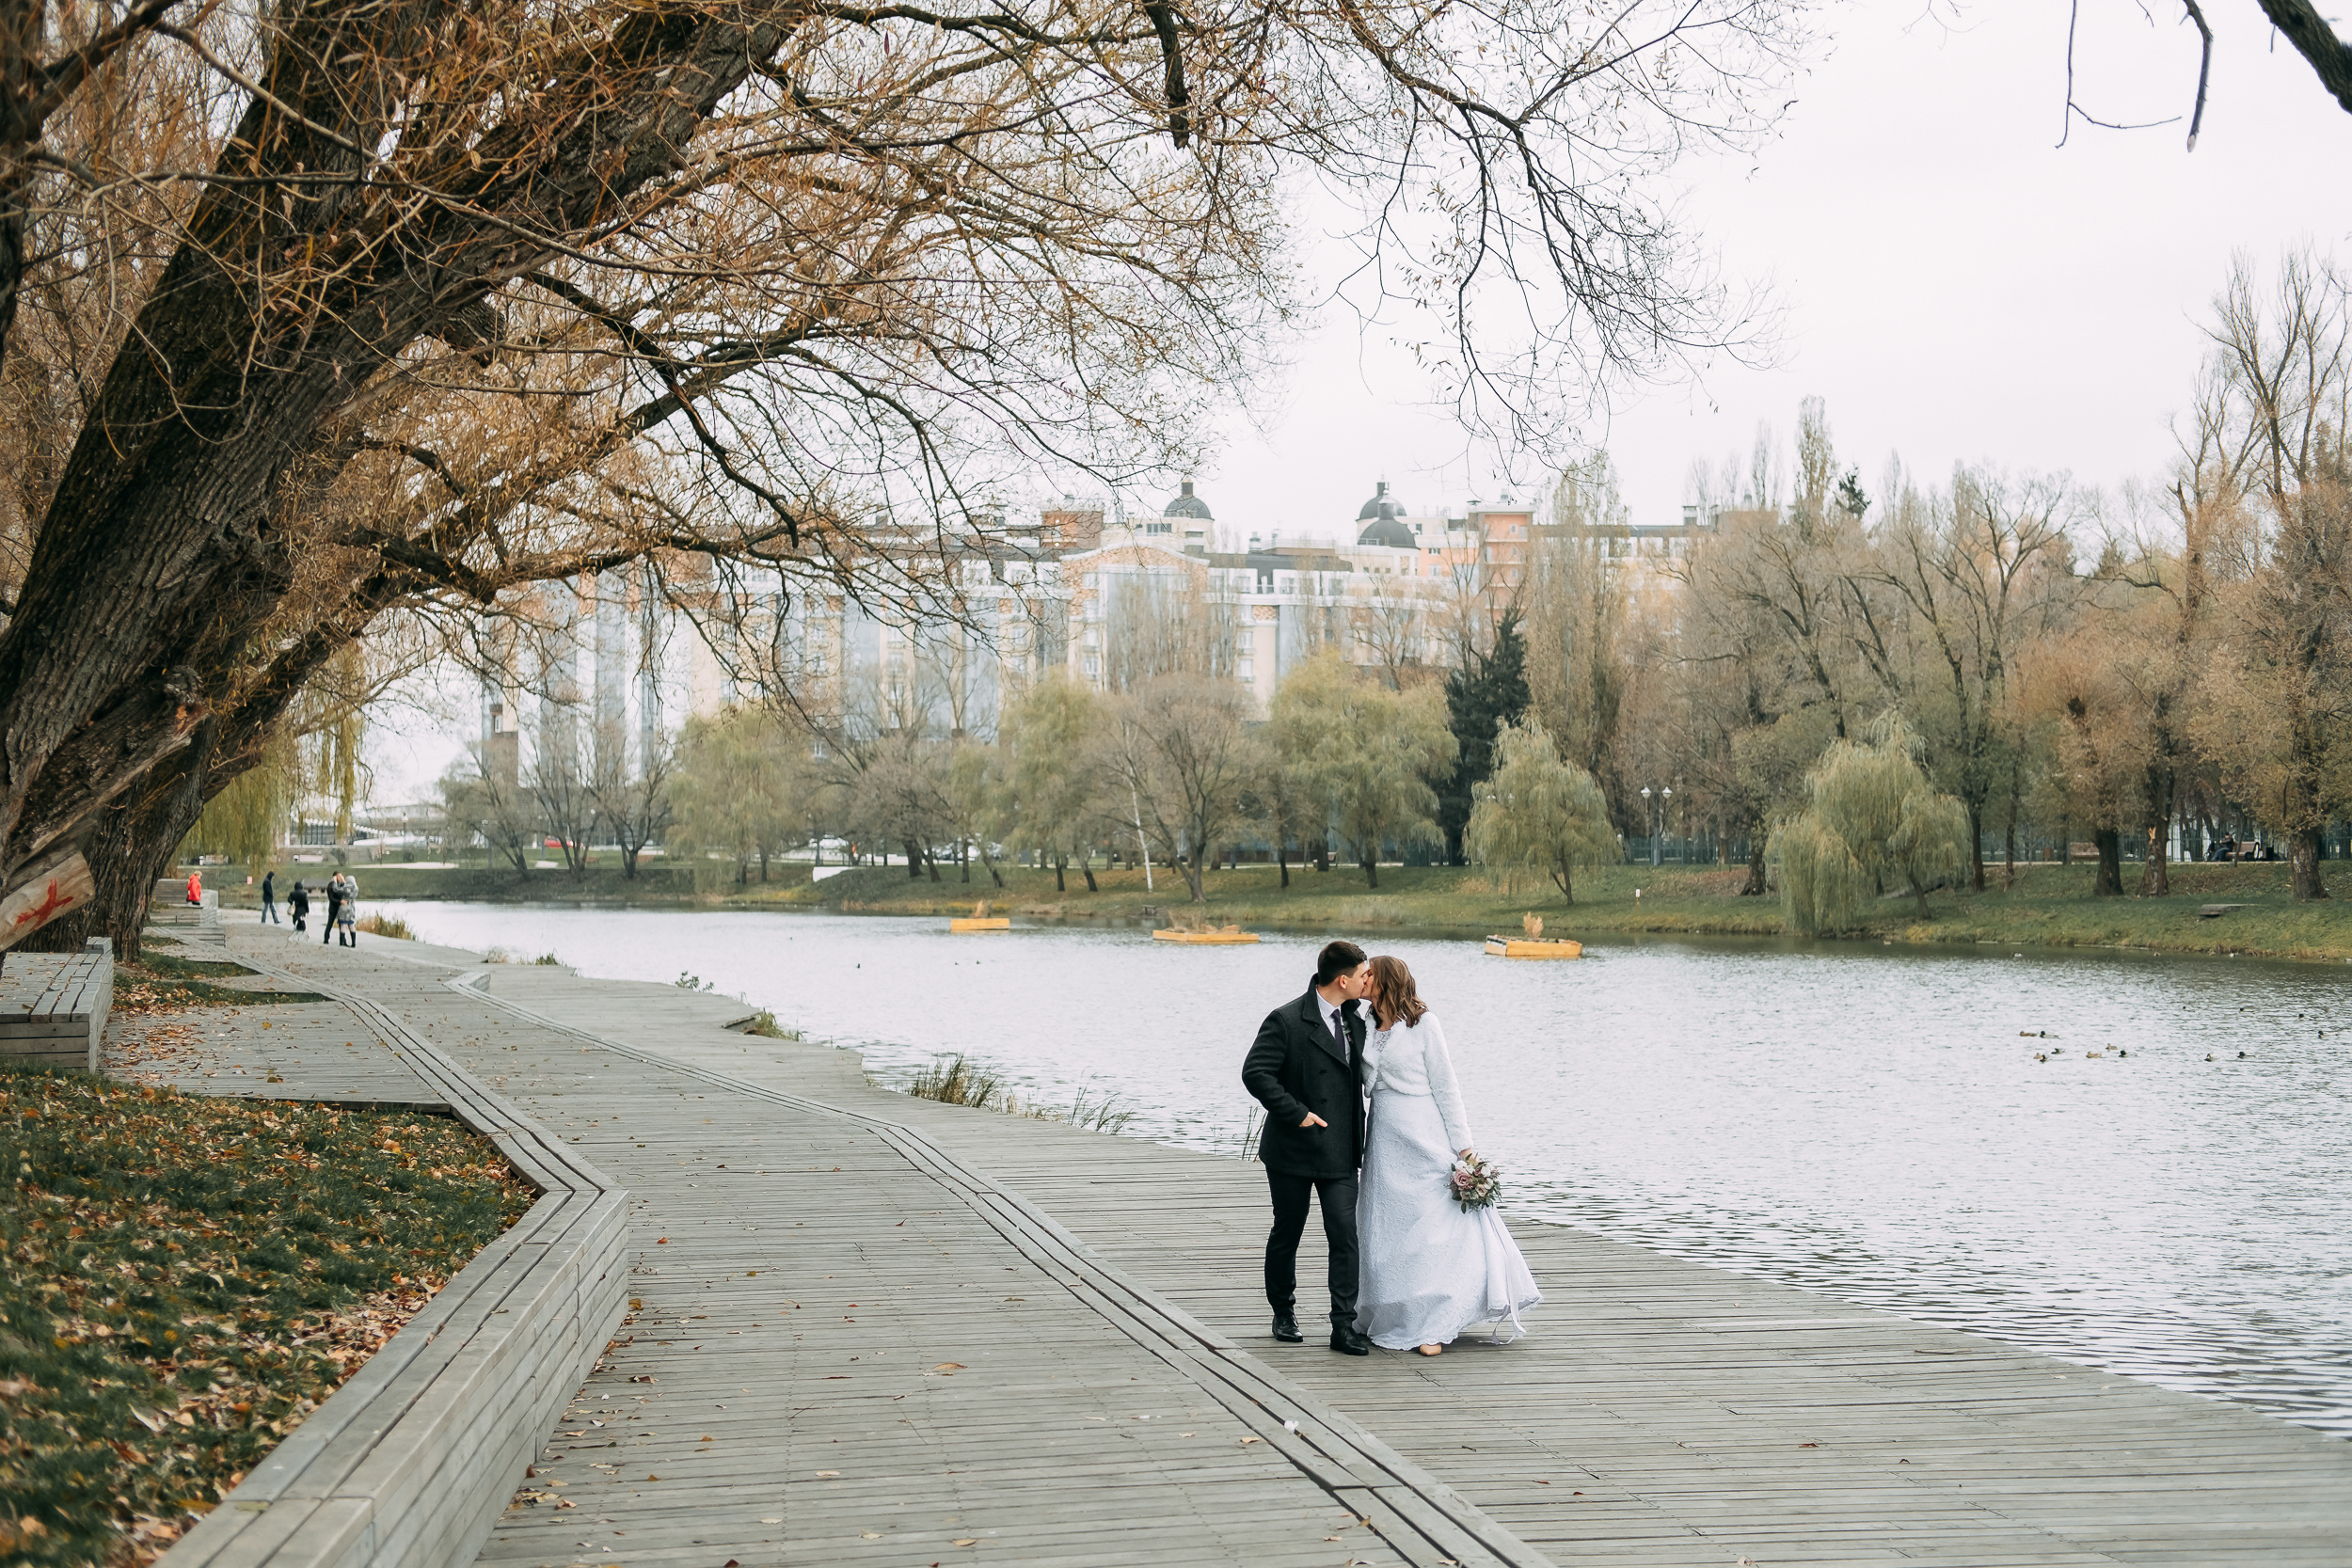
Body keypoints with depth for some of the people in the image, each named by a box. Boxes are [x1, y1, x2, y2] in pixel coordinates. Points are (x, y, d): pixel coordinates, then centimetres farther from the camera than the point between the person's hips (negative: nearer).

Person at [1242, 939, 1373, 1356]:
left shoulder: (1355, 1023, 10)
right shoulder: (1286, 1021, -13)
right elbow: (1255, 1073, -18)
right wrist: (1297, 1113, -19)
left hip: (1340, 1151, 5)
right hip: (1293, 1150, -4)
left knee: (1345, 1236, -6)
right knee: (1286, 1235, 10)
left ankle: (1344, 1326, -4)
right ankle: (1284, 1314, 28)